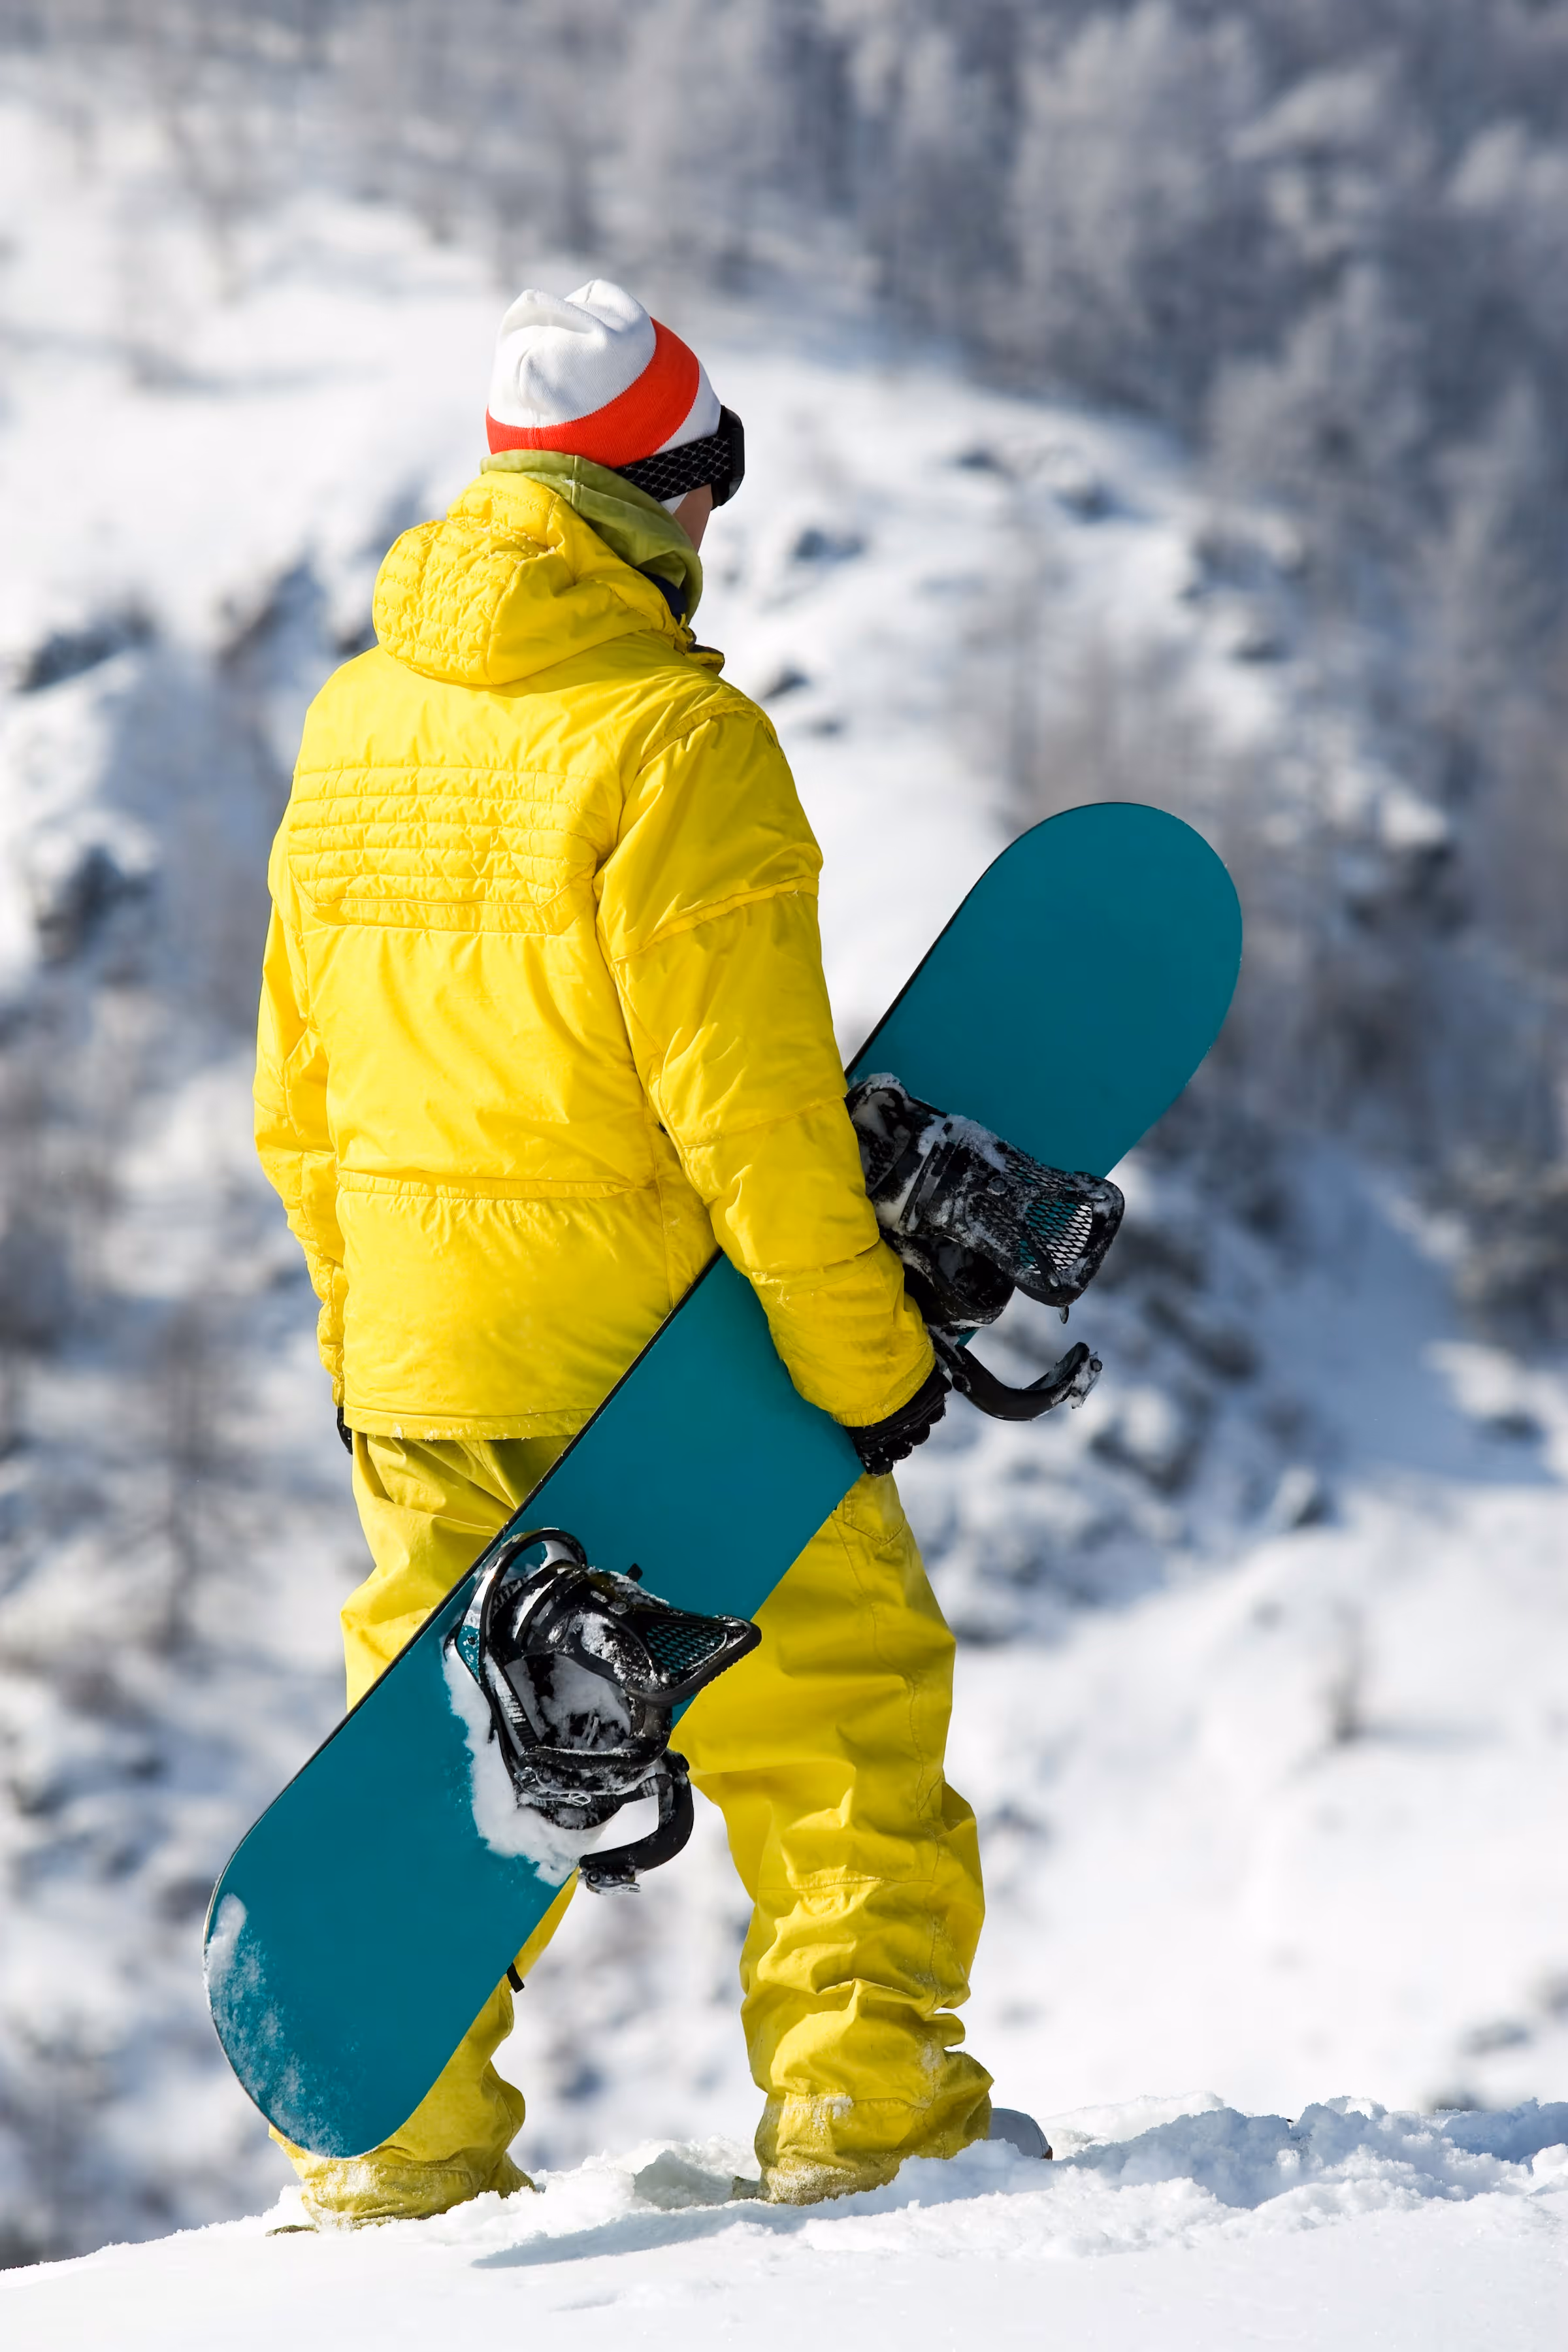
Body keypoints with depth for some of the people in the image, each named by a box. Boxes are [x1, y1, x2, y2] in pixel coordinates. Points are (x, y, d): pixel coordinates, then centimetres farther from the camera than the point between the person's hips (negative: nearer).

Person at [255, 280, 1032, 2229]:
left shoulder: (354, 724, 5)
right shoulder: (673, 738, -17)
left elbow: (303, 1085, 13)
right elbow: (749, 1103, -18)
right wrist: (868, 1354, -10)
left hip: (421, 1347, 6)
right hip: (663, 1338, -6)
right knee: (839, 1702, 7)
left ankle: (398, 2140, 15)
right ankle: (861, 2101, 8)